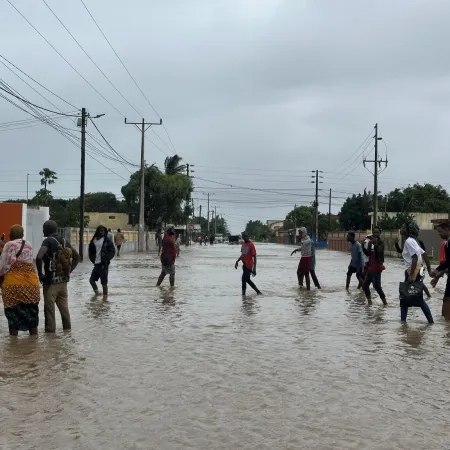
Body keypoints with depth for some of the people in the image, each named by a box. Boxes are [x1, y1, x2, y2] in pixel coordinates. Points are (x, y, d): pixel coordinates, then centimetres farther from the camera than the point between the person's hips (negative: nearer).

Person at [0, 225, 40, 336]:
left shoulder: (10, 245, -6)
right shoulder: (29, 245, 12)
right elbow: (28, 263, 8)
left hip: (13, 284, -5)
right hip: (31, 284, 5)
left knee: (13, 315, 2)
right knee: (31, 314, 13)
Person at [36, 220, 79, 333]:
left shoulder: (48, 241, -12)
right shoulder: (64, 241, 9)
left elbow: (39, 257, -28)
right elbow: (76, 257, 16)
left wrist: (40, 274, -15)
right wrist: (69, 271, 14)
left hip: (51, 281, -7)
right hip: (63, 280, 7)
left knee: (49, 308, 0)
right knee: (64, 306, 16)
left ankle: (50, 331, 3)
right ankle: (67, 328, 23)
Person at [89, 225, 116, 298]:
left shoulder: (107, 240, -5)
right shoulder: (94, 240, 9)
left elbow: (112, 252, -6)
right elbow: (91, 251, 18)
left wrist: (106, 259, -14)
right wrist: (93, 260, 6)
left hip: (104, 264, -5)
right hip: (96, 264, 5)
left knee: (104, 282, -4)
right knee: (92, 280, 11)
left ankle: (105, 296, 7)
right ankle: (96, 290, 37)